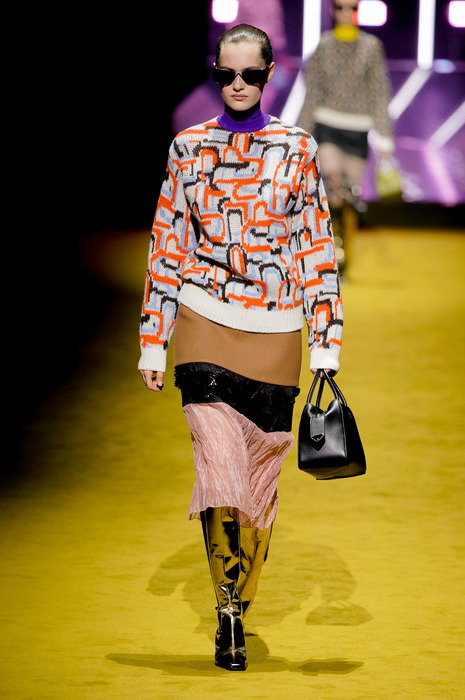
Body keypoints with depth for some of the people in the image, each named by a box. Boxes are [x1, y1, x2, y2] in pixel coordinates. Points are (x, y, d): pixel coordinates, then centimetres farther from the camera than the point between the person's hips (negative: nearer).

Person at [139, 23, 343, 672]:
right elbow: (166, 248, 10)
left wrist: (327, 345, 1)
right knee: (221, 474, -16)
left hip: (275, 334, 1)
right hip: (206, 327, -1)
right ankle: (227, 605, -2)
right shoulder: (189, 148, 6)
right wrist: (153, 343, 7)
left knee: (259, 486, 5)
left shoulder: (298, 150, 5)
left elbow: (318, 251, 6)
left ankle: (239, 612, 21)